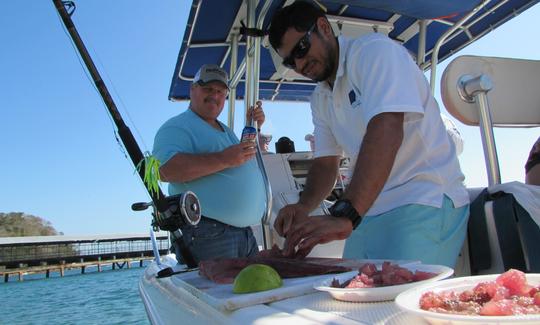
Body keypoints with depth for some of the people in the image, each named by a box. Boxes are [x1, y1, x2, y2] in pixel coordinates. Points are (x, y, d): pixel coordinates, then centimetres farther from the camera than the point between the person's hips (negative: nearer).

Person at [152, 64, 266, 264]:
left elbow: (252, 159, 30)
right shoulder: (177, 127, -6)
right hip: (207, 234, -9)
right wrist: (223, 159, -25)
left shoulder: (225, 130, 23)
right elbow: (164, 169, -24)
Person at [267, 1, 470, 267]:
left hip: (425, 203, -7)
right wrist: (303, 208, -9)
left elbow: (387, 129, -25)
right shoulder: (320, 99, 13)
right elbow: (325, 162, 11)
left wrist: (345, 215, -34)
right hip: (367, 211, 7)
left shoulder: (374, 50, -10)